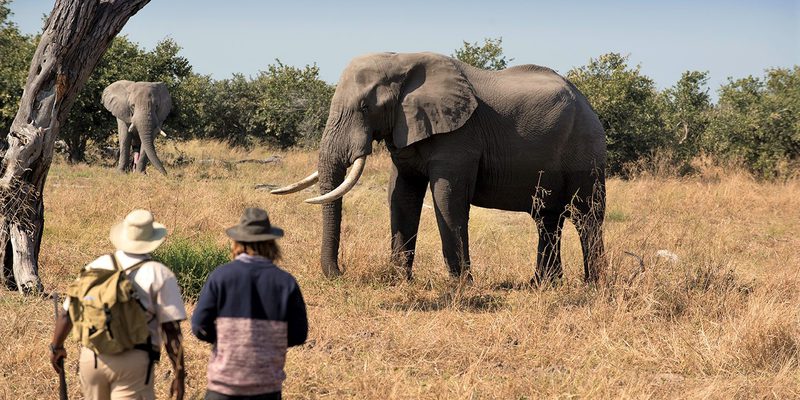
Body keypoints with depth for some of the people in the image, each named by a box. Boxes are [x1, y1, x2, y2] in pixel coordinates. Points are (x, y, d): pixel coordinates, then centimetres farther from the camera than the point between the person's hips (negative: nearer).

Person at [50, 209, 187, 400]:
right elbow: (171, 329, -8)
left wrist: (56, 347, 28)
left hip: (91, 357, 5)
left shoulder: (96, 267, 9)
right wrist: (179, 374, -3)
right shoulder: (159, 275, -2)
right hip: (133, 362, -4)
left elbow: (67, 313, 12)